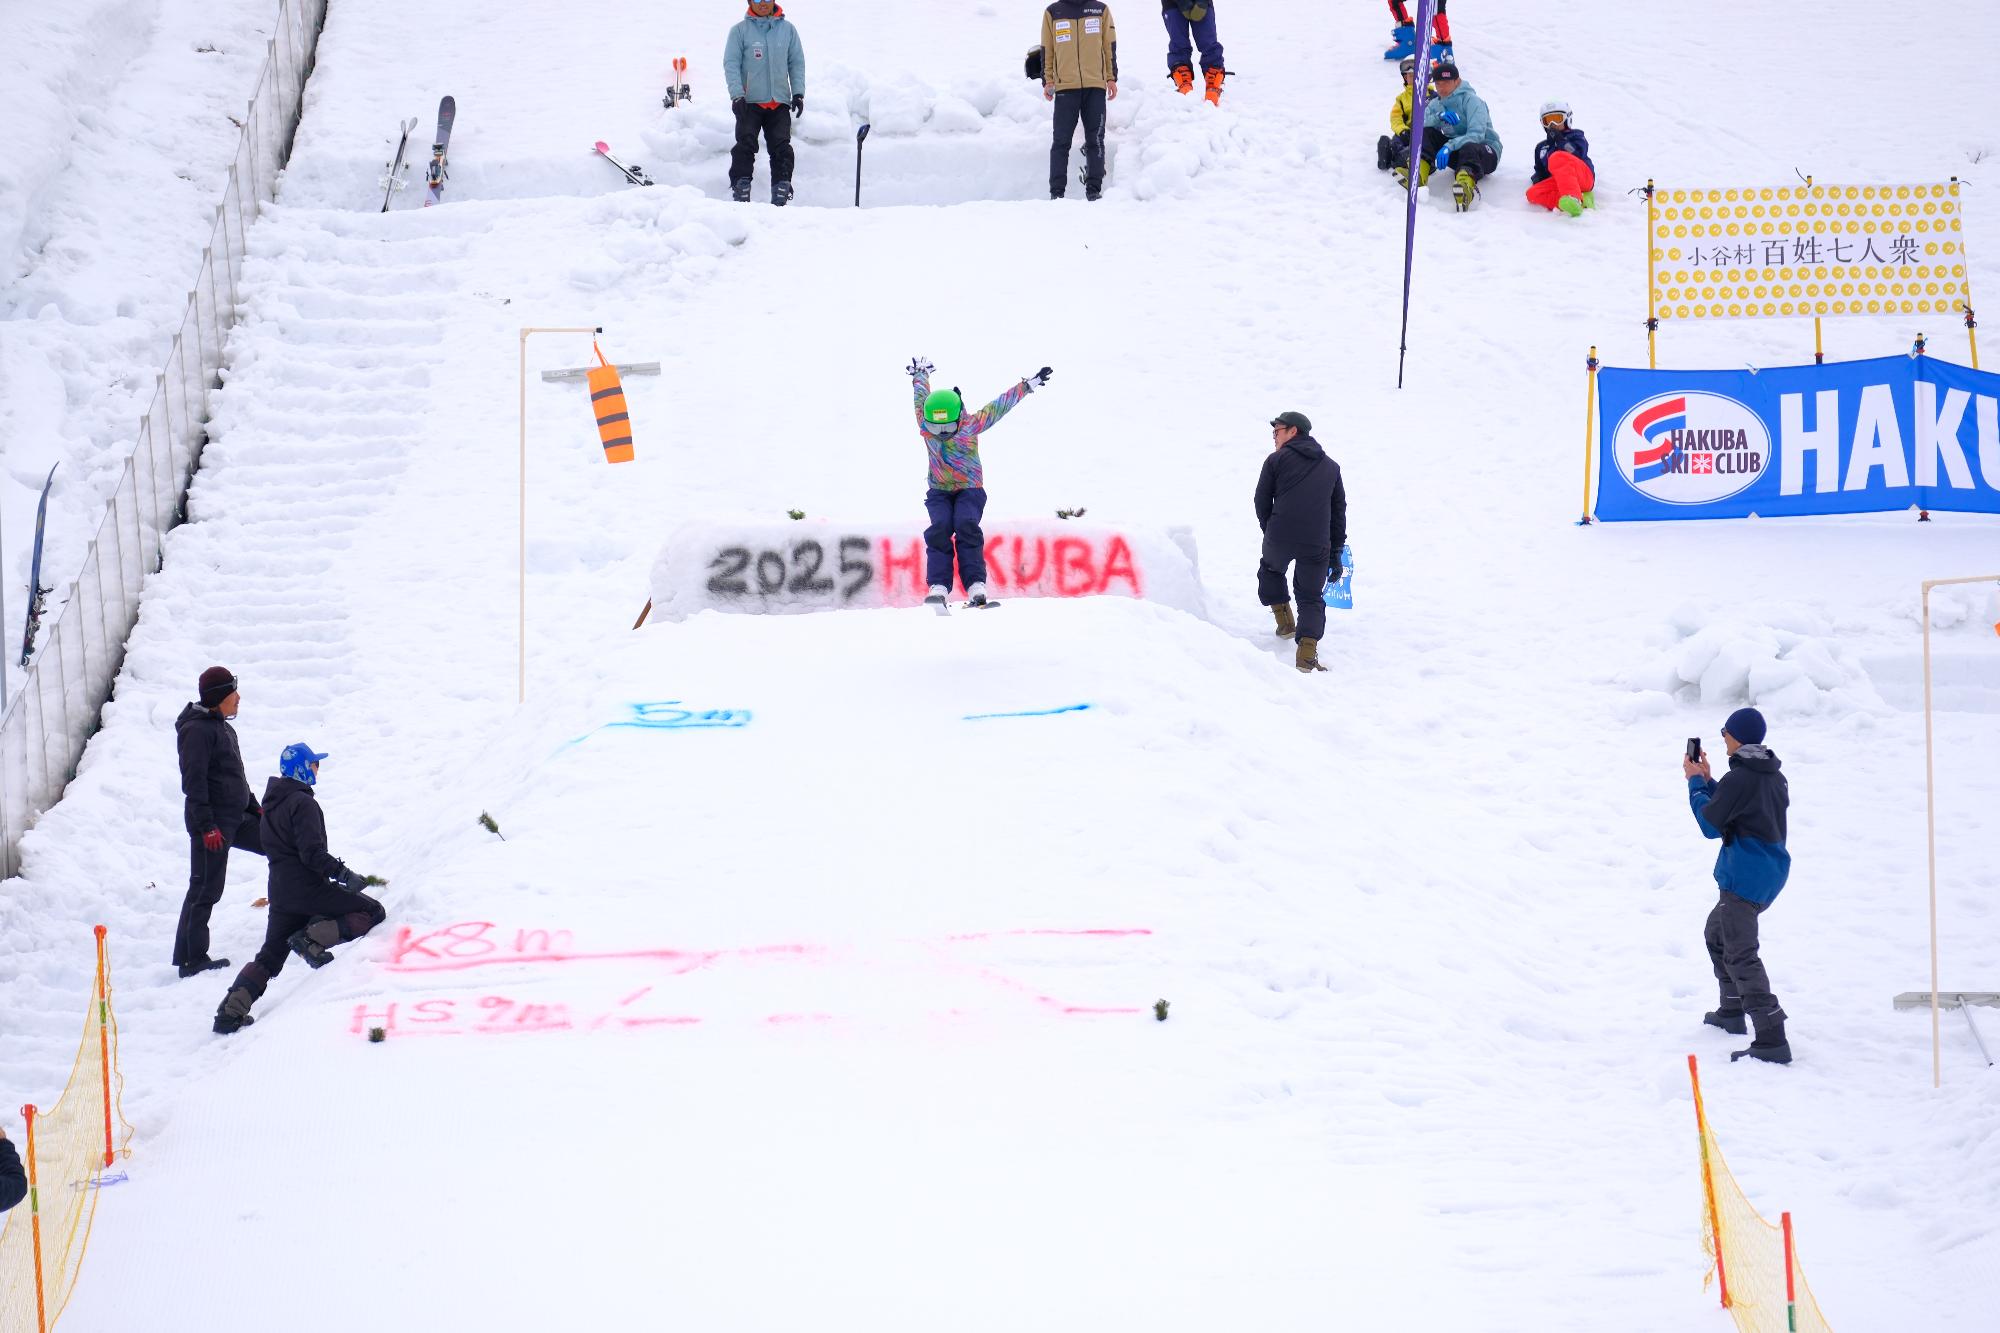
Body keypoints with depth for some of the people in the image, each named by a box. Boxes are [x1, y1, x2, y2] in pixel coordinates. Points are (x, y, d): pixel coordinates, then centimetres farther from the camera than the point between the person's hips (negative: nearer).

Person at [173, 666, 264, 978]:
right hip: (213, 823, -10)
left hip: (236, 819, 10)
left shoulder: (222, 727, 16)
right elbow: (194, 781, -20)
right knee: (205, 888, -6)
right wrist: (207, 826, -23)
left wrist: (254, 808, 26)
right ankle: (190, 960, -1)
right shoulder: (197, 730, -15)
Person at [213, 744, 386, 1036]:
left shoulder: (272, 802, 14)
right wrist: (343, 874, -16)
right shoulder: (302, 803, -14)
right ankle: (314, 938, -16)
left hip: (281, 892, 8)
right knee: (373, 912, -1)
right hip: (307, 888, -8)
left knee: (269, 957, 15)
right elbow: (312, 853, -22)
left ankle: (230, 1011, 2)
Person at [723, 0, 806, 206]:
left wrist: (798, 93, 1)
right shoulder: (740, 31, 2)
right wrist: (737, 94, -15)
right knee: (745, 145, -13)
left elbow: (797, 63, 12)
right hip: (749, 102, -2)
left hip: (779, 102, 2)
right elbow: (731, 63, -2)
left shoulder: (787, 29, 9)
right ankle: (740, 190, -10)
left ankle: (781, 194, -4)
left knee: (781, 147, -5)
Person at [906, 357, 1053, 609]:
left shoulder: (972, 425, -15)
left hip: (970, 490, -2)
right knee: (939, 530, -25)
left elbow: (1001, 405, -6)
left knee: (967, 528, -28)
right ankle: (938, 587, -35)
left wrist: (1028, 385, -3)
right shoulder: (925, 424, -9)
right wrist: (920, 374, 30)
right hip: (939, 492, 2)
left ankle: (976, 586, -37)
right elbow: (922, 394, 11)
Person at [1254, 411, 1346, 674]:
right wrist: (1336, 551, 21)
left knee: (1270, 569, 31)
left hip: (1279, 538, -2)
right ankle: (1307, 650, -9)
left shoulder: (1277, 460, 5)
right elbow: (1339, 510, 18)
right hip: (1317, 544, 2)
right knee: (1311, 597, 9)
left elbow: (1262, 502, 6)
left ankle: (1284, 620, 27)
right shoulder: (1331, 467, 17)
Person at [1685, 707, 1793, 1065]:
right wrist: (1706, 781, 16)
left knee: (1740, 954, -14)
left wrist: (1696, 783, 2)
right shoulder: (1774, 777, 11)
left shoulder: (1738, 778, -18)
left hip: (1745, 876, -10)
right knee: (1716, 933, 31)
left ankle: (1772, 1040, -24)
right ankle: (1731, 1012, 41)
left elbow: (1710, 824, -11)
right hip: (1771, 873, 10)